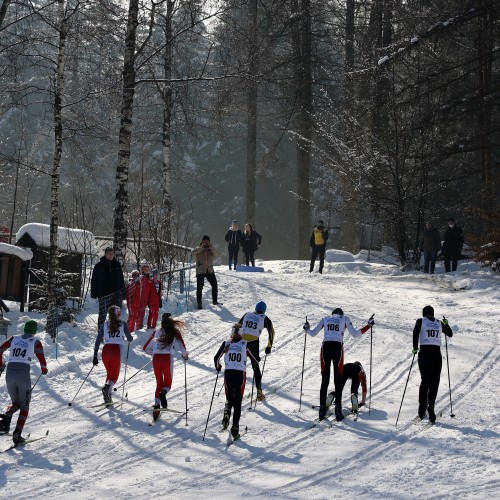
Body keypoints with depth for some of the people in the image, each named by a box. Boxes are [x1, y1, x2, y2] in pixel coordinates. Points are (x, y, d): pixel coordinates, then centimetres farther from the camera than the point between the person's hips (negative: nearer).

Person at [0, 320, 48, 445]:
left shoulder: (14, 338, 12)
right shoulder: (35, 342, 2)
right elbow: (42, 361, -2)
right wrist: (44, 370, 21)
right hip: (23, 375, -3)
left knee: (16, 404, 22)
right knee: (24, 407, 12)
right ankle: (17, 435, -3)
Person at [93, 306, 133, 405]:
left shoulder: (104, 325, 9)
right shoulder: (123, 324, 5)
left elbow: (98, 341, 4)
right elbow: (130, 339, 9)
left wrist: (95, 356, 6)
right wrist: (130, 338, 34)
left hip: (106, 351, 3)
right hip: (117, 350, -3)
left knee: (109, 373, 19)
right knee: (114, 375, 3)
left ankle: (108, 398, 5)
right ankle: (108, 386, -31)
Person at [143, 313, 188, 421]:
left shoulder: (157, 332, 13)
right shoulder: (175, 333, 5)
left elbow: (146, 348, 19)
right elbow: (182, 347, -4)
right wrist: (185, 355, 17)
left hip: (156, 359, 2)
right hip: (168, 358, -2)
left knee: (159, 383, 15)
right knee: (167, 383, 13)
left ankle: (157, 405, -3)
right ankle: (163, 393, -23)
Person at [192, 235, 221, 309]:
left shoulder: (210, 250, 9)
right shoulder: (198, 249, 2)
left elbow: (215, 255, -8)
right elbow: (193, 253, -18)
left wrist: (211, 248, -23)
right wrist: (202, 247, -26)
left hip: (210, 270, 3)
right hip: (200, 271, -3)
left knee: (214, 285, 5)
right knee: (199, 287, -6)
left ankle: (214, 301, 19)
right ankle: (199, 303, 1)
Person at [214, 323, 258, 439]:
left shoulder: (226, 343, 2)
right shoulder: (245, 344, -1)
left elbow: (216, 358, 4)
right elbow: (254, 360, 6)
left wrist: (218, 368, 22)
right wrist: (256, 361, 29)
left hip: (228, 373, 1)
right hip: (240, 374, -1)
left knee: (229, 398, 19)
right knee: (238, 402, 5)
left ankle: (227, 413, -14)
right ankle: (235, 428, -4)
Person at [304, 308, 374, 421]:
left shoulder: (325, 319, 19)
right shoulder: (345, 319, 13)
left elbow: (313, 333, 18)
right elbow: (355, 334, 6)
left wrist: (307, 328, 40)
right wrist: (368, 326, 15)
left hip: (326, 347, 2)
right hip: (337, 348, -2)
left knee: (324, 380, 6)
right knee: (338, 380, 3)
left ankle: (322, 409, 1)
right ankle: (338, 409, -5)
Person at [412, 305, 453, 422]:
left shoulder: (421, 321, 6)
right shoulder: (439, 323, 13)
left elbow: (415, 332, -12)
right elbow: (450, 334, 22)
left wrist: (415, 348, -4)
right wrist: (446, 324, 36)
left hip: (424, 353, -1)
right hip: (436, 354, 1)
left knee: (424, 381, 14)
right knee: (434, 383, 1)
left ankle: (422, 408, 8)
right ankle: (431, 405, -23)